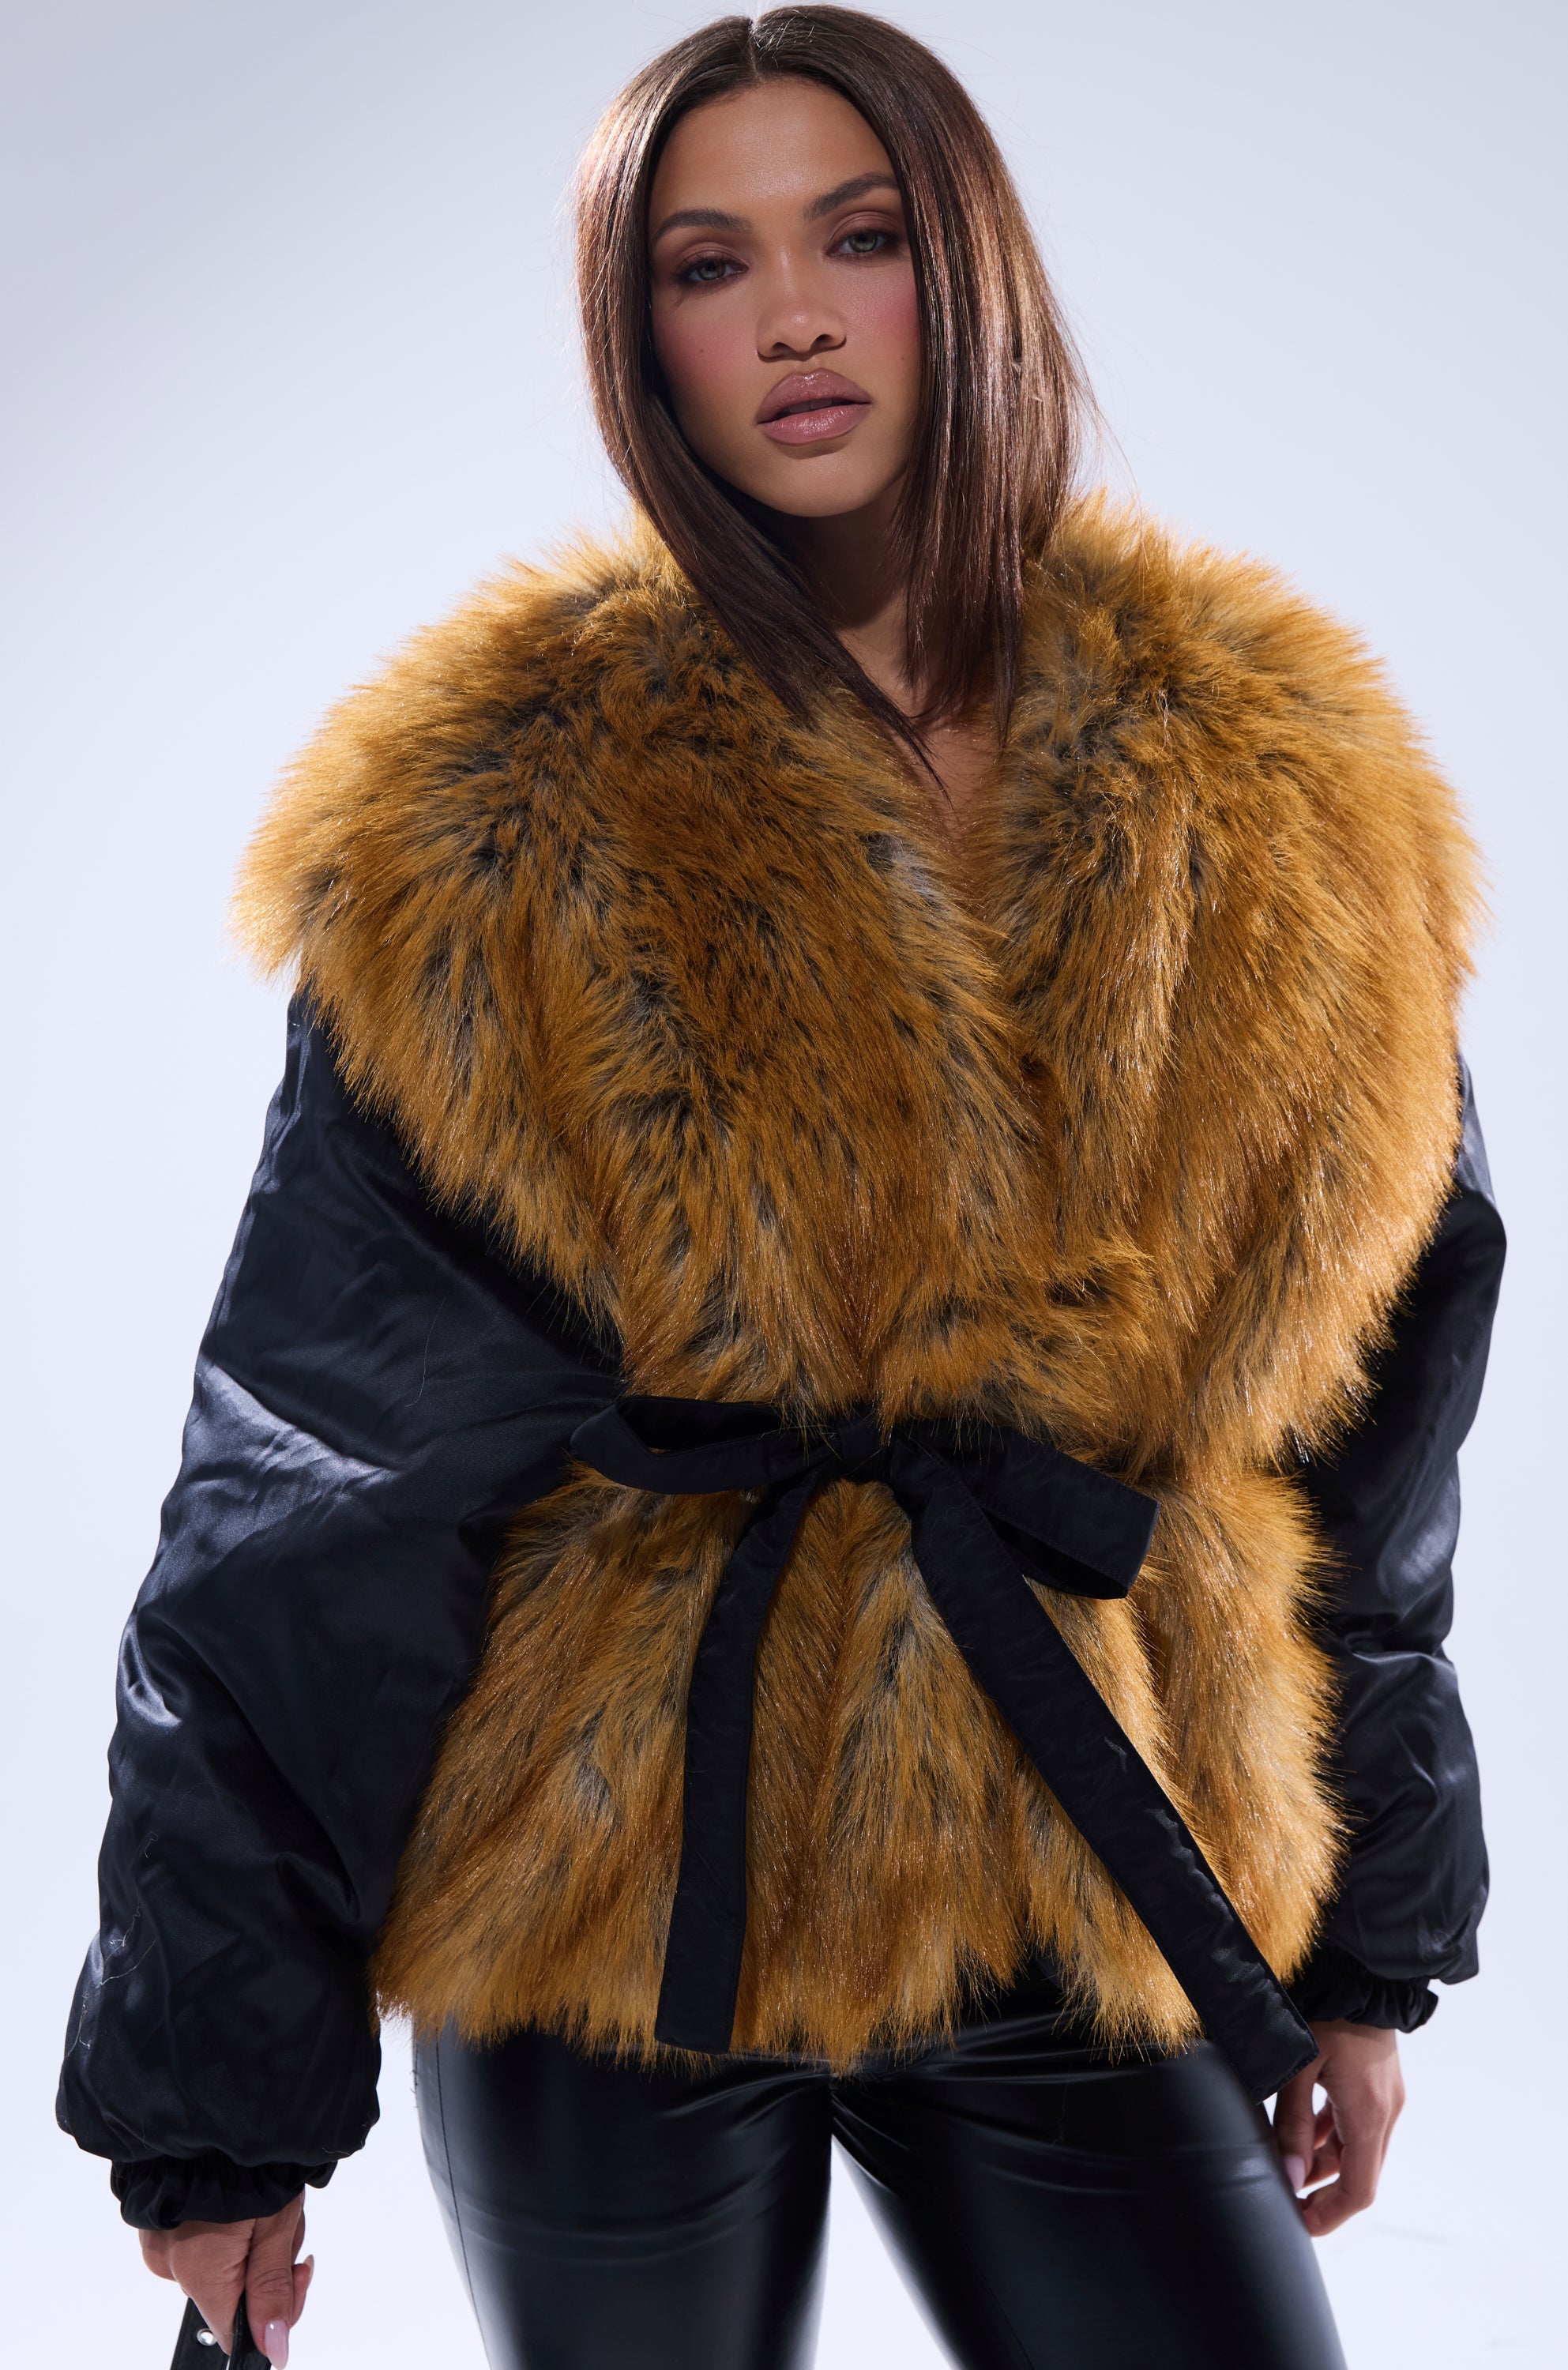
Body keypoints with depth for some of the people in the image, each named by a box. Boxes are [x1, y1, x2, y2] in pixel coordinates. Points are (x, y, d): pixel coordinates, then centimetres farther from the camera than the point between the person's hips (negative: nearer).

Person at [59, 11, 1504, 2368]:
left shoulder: (1279, 798, -1)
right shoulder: (503, 832, -9)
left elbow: (1363, 1437, 6)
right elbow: (308, 1486, -7)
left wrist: (1365, 1952, 11)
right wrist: (216, 2089, -5)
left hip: (1093, 1908, 2)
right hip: (607, 1906, -2)